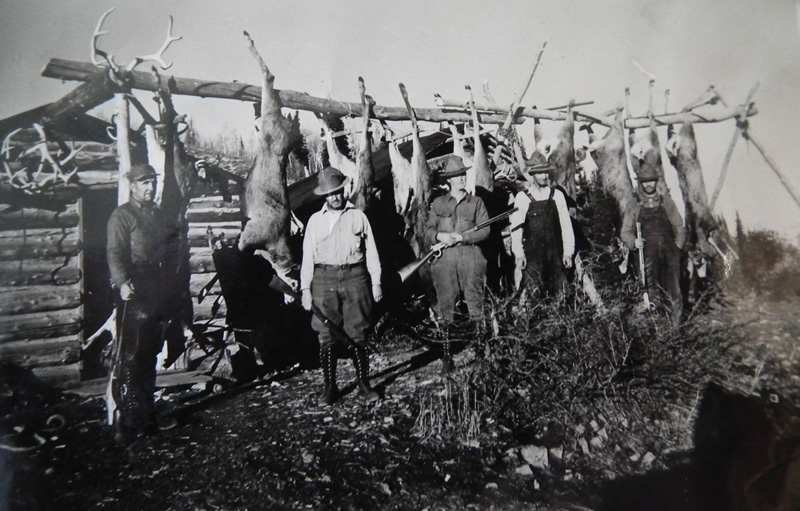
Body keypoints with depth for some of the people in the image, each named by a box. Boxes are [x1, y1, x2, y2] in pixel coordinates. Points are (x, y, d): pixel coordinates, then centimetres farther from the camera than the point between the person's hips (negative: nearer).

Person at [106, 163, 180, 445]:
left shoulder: (158, 214, 19)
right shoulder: (122, 216, -4)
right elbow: (115, 253, -15)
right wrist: (122, 283, -31)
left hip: (160, 293, 8)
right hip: (135, 294, -8)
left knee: (150, 356, 14)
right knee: (129, 358, -7)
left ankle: (145, 417, 26)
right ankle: (125, 424, -1)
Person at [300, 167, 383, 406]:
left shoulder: (358, 216, 9)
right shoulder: (315, 220, 11)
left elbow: (371, 251, 10)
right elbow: (307, 256, 10)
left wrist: (376, 282, 5)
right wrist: (305, 288, 3)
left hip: (354, 277, -1)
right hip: (324, 279, 1)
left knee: (357, 334, 1)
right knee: (326, 336, 1)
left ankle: (364, 384, 11)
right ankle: (329, 387, 11)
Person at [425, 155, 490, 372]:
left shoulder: (476, 202, 9)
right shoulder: (438, 203, 13)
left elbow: (485, 230, 0)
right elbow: (428, 230, 10)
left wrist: (462, 237, -11)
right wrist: (439, 236, -11)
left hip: (471, 259, -1)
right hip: (444, 260, 1)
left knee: (476, 306, -1)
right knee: (445, 308, 2)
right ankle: (446, 356, 9)